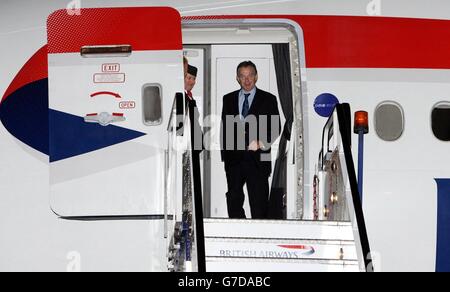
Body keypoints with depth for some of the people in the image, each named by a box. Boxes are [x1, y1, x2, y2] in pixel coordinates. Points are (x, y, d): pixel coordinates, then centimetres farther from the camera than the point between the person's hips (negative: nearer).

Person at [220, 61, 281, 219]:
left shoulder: (268, 99, 5)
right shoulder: (228, 99, 13)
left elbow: (276, 128, 1)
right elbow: (224, 128, 12)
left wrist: (261, 143, -15)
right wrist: (224, 153, 6)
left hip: (257, 158, -3)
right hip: (234, 158, 3)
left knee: (259, 203, -1)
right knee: (234, 200, 8)